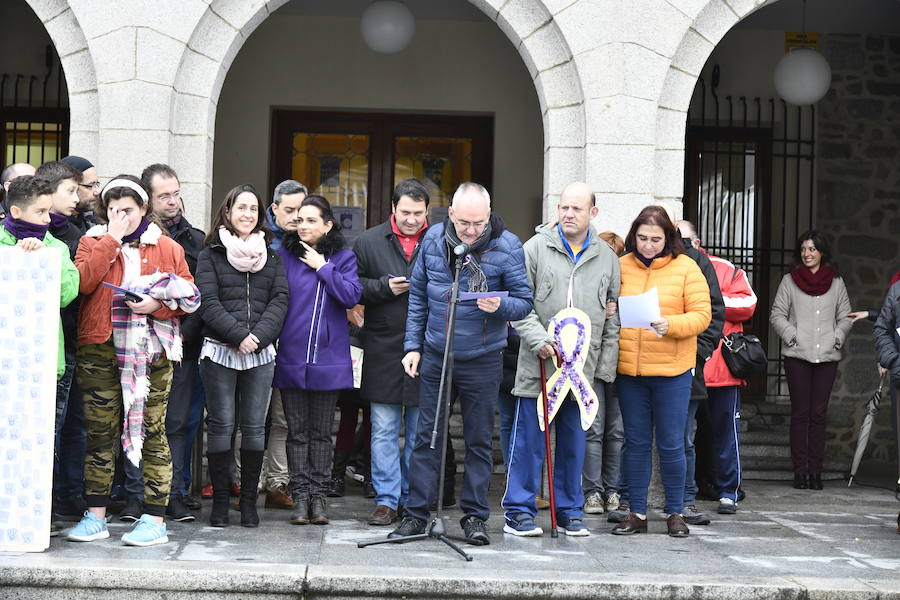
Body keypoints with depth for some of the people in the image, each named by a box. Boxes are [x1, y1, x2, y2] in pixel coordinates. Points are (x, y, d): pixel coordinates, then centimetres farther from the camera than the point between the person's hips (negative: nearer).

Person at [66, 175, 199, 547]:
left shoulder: (166, 247, 10)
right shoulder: (93, 242, 10)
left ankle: (154, 519, 1)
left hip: (151, 350, -1)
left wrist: (157, 303, -9)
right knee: (100, 432, 4)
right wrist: (111, 239, -8)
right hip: (100, 347, 1)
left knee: (152, 431, -3)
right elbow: (83, 282, -9)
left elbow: (191, 296, 9)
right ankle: (96, 516, 13)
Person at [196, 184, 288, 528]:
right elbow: (208, 303, -4)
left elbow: (280, 300, 5)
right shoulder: (211, 255, 6)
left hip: (260, 353, 2)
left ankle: (249, 500, 8)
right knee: (221, 425, -2)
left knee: (254, 427, 1)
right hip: (218, 350, -2)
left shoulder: (271, 256, 15)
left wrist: (258, 337, -9)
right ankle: (220, 500, 5)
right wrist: (238, 335, -14)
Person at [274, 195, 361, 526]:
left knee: (321, 431, 8)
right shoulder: (283, 255, 4)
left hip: (328, 359, 0)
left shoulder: (343, 258, 5)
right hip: (291, 358, 0)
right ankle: (300, 495, 10)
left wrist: (323, 267, -9)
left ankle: (318, 494, 14)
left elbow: (351, 296, -10)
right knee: (297, 430, 4)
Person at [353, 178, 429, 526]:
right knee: (384, 429, 2)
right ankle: (386, 499, 9)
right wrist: (385, 288, -9)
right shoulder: (369, 242, 7)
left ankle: (413, 499, 17)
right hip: (384, 350, 0)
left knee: (421, 430, 7)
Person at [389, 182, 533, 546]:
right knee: (426, 435, 6)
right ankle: (416, 514, 13)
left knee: (479, 440, 6)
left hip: (482, 360, -2)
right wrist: (413, 345, 6)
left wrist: (501, 305, -28)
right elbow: (418, 295, 10)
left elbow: (524, 301, -5)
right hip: (435, 355, 3)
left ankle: (474, 516, 17)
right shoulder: (433, 239, 0)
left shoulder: (507, 246, -10)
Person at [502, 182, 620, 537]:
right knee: (529, 438, 0)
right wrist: (538, 340, -14)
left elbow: (613, 317, 13)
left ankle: (570, 512, 20)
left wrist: (606, 366, 7)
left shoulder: (607, 257, 11)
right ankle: (519, 511, 8)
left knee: (574, 441, 9)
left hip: (583, 366, 3)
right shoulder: (536, 248, 1)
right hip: (539, 363, -3)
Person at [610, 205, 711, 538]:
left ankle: (675, 513, 16)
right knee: (636, 443, 8)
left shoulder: (686, 268, -1)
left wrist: (671, 325, -22)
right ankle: (637, 513, 17)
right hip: (628, 370, 3)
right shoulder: (621, 266, 6)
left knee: (671, 444, 3)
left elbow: (702, 314, -6)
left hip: (672, 371, -2)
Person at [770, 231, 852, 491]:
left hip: (827, 355, 1)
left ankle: (815, 470, 5)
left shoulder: (836, 282, 10)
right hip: (797, 355, -1)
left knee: (819, 413, 1)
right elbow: (777, 315, 5)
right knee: (800, 413, -2)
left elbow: (845, 317, 14)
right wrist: (792, 335, -7)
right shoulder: (789, 281, 5)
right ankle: (800, 471, 1)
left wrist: (836, 338, -1)